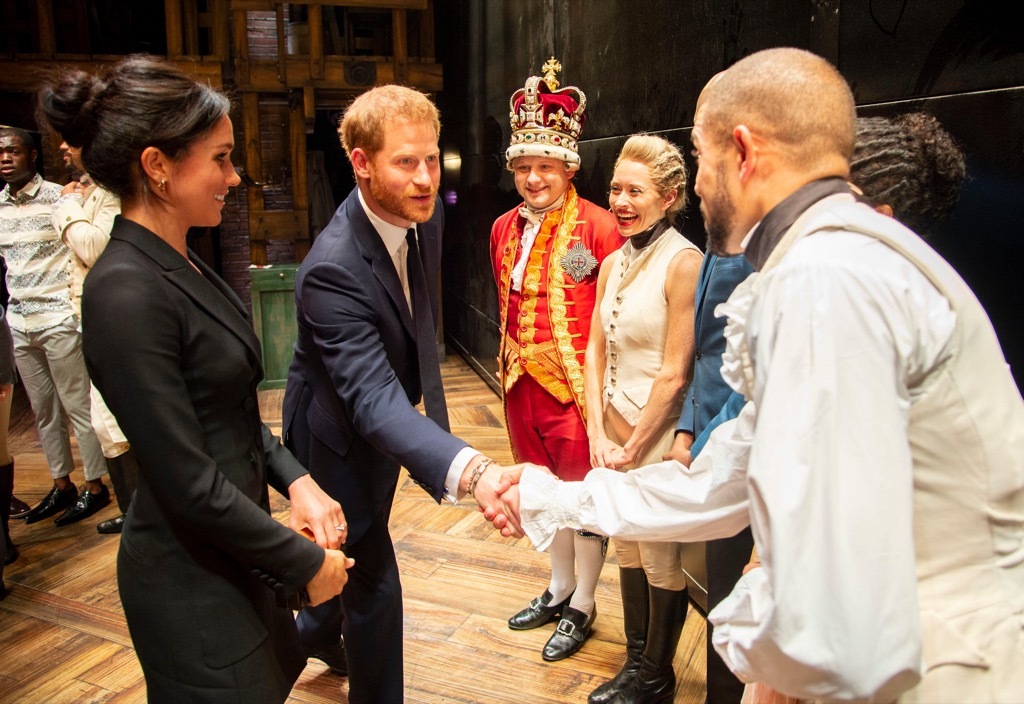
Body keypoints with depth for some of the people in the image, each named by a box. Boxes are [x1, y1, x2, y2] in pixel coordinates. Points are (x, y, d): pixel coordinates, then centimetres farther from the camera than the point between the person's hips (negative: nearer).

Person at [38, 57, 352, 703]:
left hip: (232, 545, 8)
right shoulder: (127, 293, -25)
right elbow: (189, 483, -25)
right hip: (192, 576, -8)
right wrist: (306, 562, -15)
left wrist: (295, 479, -4)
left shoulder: (182, 266, 3)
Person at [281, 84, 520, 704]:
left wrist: (429, 395, 9)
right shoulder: (333, 269, -36)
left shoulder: (426, 216, -12)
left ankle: (318, 634, 59)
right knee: (376, 585, 1)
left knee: (351, 556, 29)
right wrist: (471, 472, -61)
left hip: (388, 419, 8)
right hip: (338, 440, -8)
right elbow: (372, 399, -46)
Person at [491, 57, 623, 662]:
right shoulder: (505, 228, 7)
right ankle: (559, 588, 40)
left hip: (576, 385, -6)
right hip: (523, 383, 7)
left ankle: (582, 606, 28)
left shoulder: (599, 227, -13)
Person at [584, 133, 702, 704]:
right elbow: (595, 352, 7)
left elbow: (674, 374, -18)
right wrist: (599, 434, -2)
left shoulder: (684, 263, -17)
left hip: (659, 436, -7)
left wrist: (633, 447, -11)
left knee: (662, 559, 9)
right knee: (628, 548, 19)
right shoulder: (614, 264, 7)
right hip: (614, 431, 7)